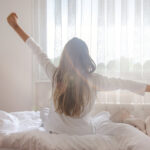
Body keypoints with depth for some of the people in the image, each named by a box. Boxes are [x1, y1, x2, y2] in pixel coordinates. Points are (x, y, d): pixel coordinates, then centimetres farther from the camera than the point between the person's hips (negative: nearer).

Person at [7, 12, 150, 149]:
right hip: (83, 132, -3)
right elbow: (122, 83, -10)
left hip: (55, 129, 3)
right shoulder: (94, 80, -21)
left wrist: (16, 26, 7)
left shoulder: (55, 75, -16)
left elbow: (37, 51, -5)